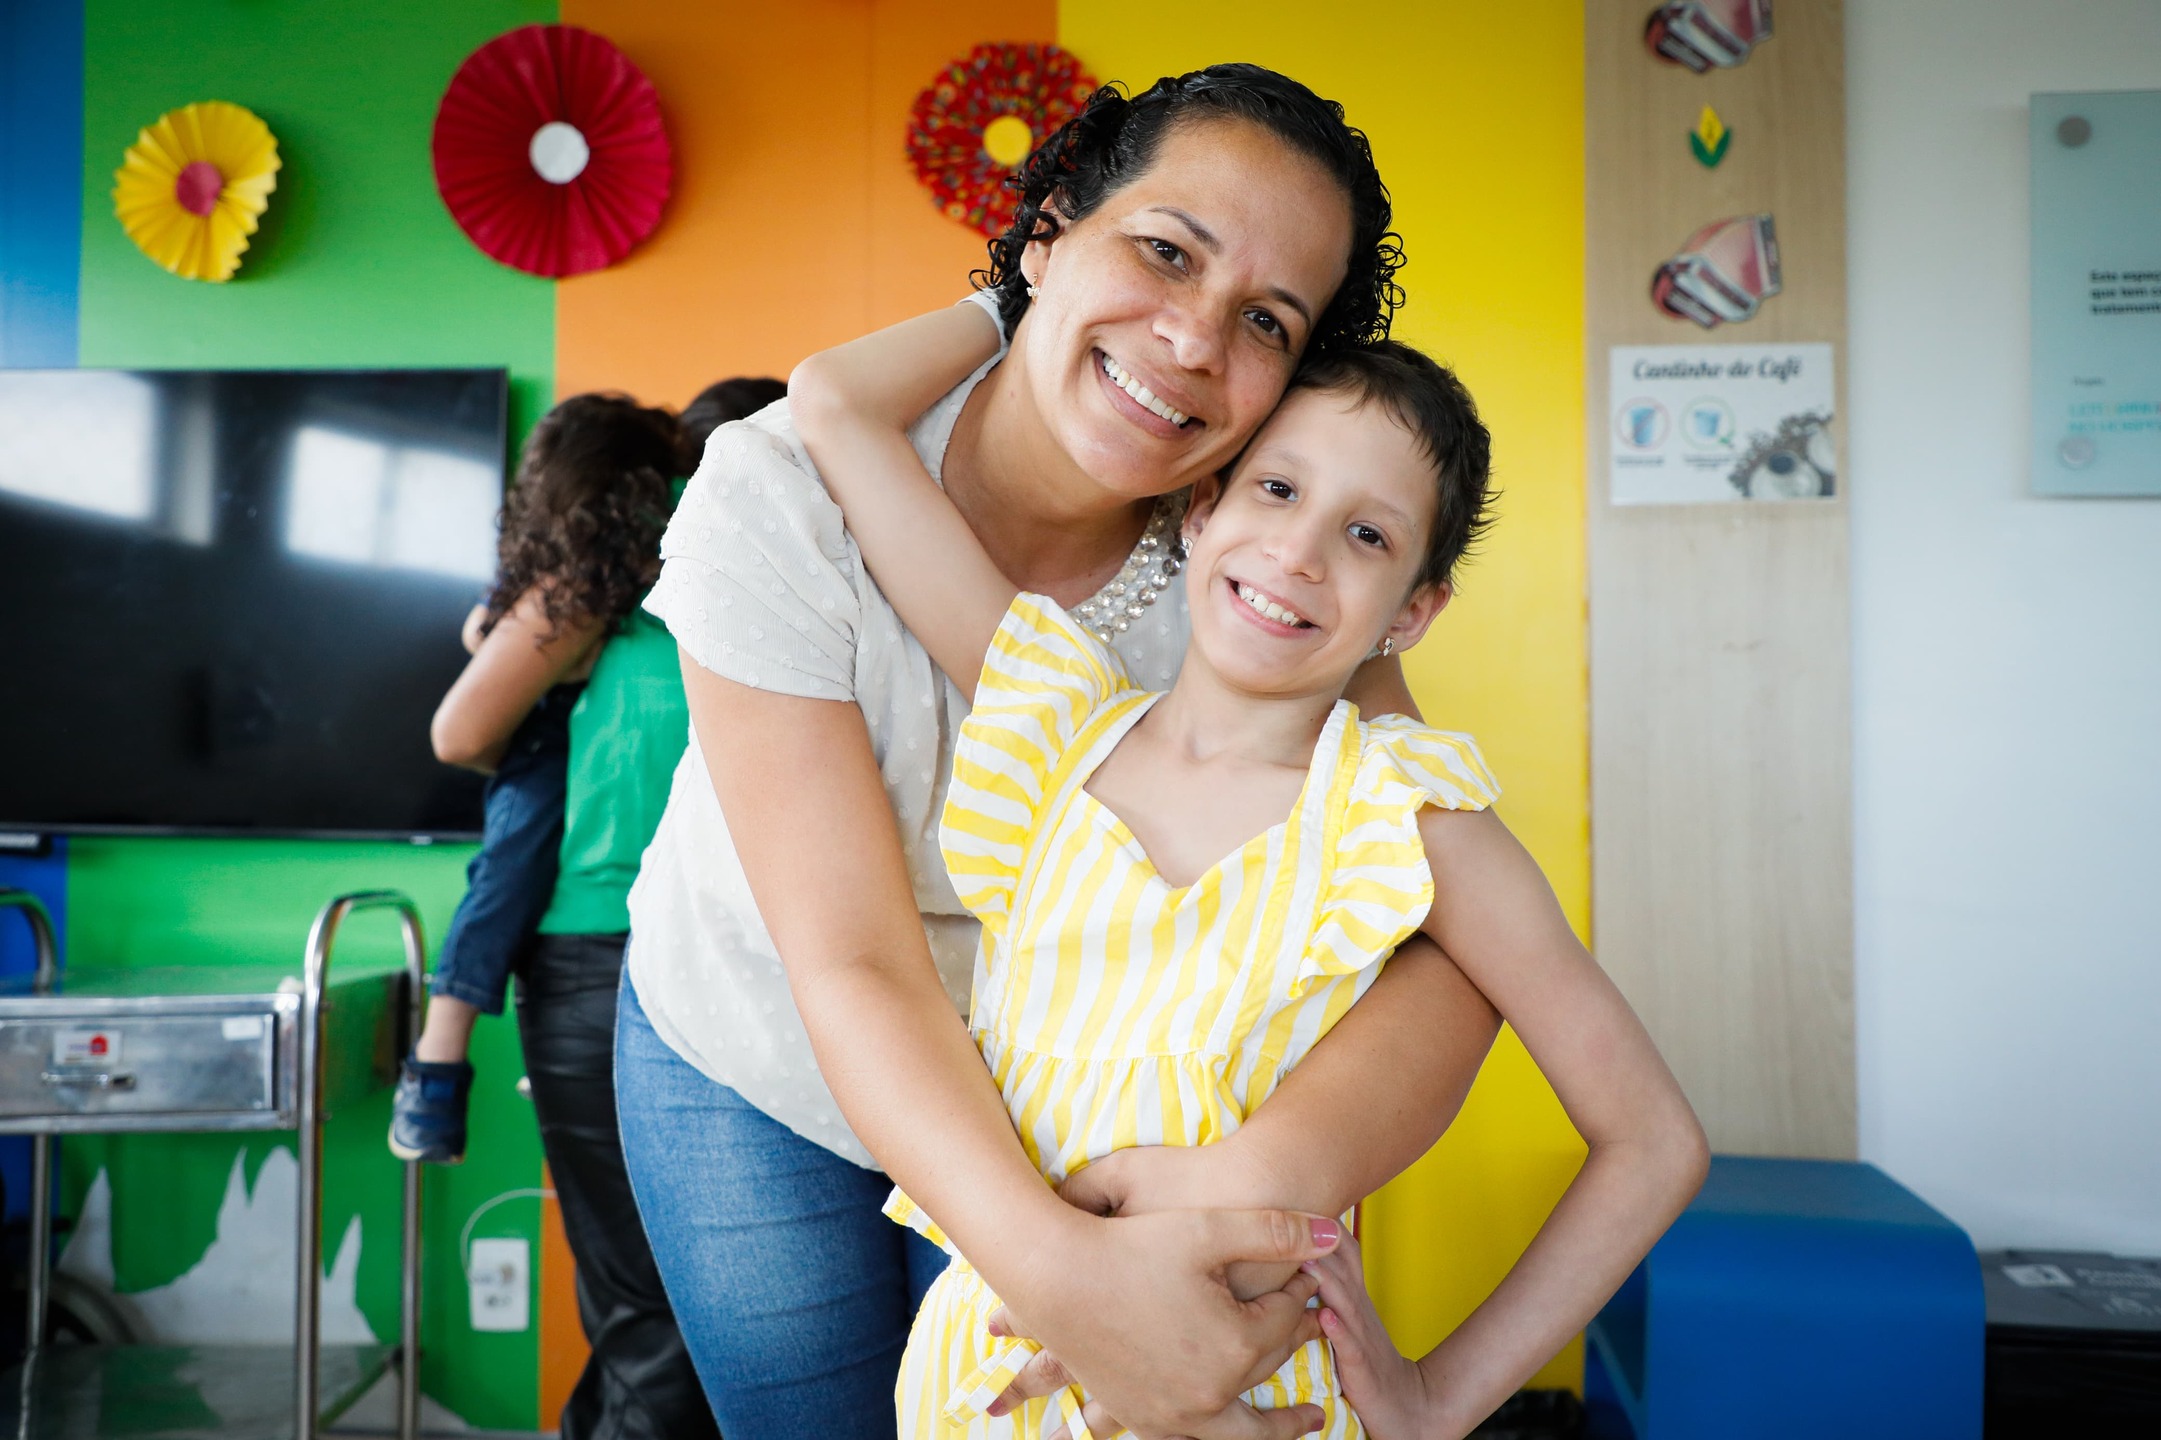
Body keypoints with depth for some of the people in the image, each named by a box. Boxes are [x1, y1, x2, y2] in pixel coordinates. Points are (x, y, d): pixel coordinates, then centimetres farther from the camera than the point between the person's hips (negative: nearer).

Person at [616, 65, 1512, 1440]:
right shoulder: (778, 494, -29)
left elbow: (1444, 942, -27)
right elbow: (853, 964, -31)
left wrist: (1278, 1173, -47)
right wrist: (1060, 1271, -45)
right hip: (753, 1065, -1)